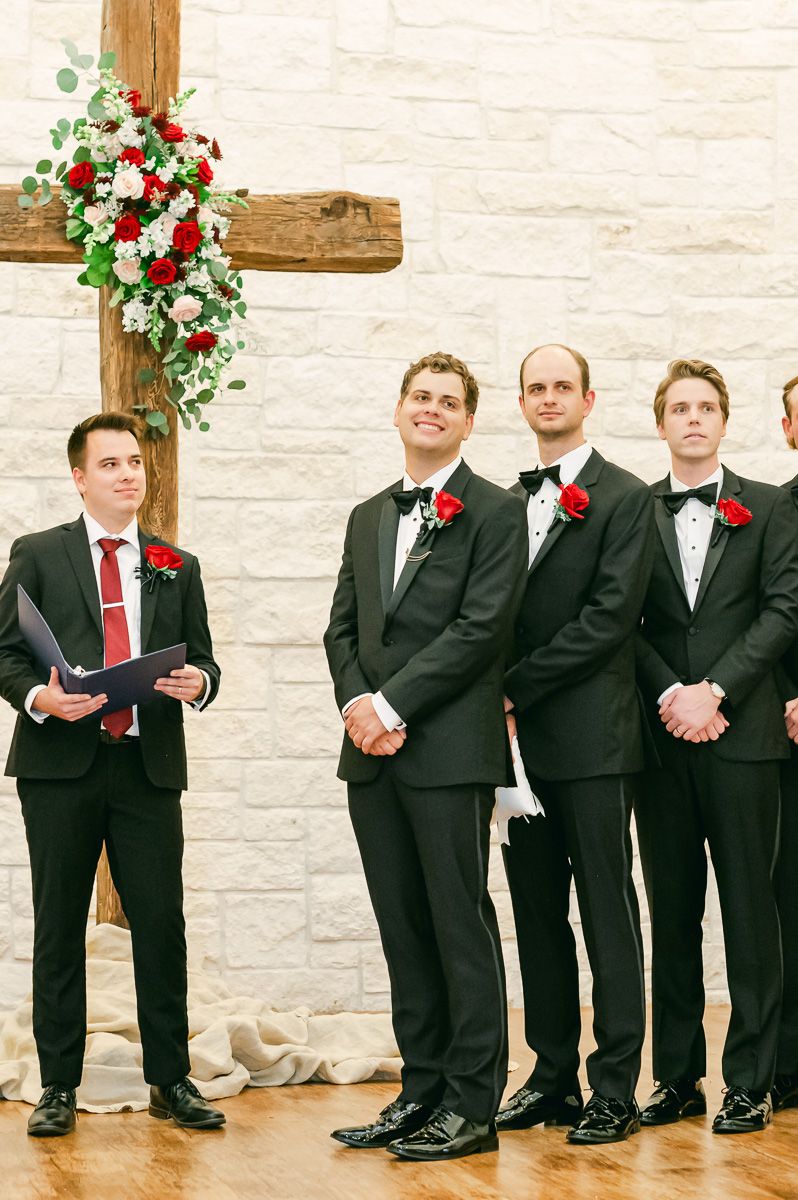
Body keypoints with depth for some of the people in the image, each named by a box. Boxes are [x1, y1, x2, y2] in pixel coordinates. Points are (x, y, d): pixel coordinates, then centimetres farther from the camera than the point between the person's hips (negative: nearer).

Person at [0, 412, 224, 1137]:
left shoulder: (177, 568, 16)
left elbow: (202, 660, 15)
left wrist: (198, 682, -8)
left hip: (149, 765, 2)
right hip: (61, 762, -2)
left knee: (161, 922, 0)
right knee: (59, 926, 3)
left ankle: (171, 1080, 9)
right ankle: (59, 1087, 10)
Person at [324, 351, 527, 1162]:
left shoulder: (495, 513, -3)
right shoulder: (367, 518, 18)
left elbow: (481, 627, -12)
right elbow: (342, 629, 14)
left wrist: (392, 704, -14)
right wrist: (357, 704, -5)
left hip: (449, 751, -6)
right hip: (373, 756, 6)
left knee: (460, 926, -2)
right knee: (402, 929, 9)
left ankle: (471, 1105, 3)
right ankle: (422, 1090, 17)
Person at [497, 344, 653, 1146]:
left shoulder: (623, 498, -2)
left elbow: (610, 616, -12)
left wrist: (515, 687, -13)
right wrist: (502, 705, -2)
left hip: (592, 739, -6)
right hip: (522, 740, 6)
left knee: (607, 915, -3)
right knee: (537, 915, 9)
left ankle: (615, 1089, 1)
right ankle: (552, 1077, 17)